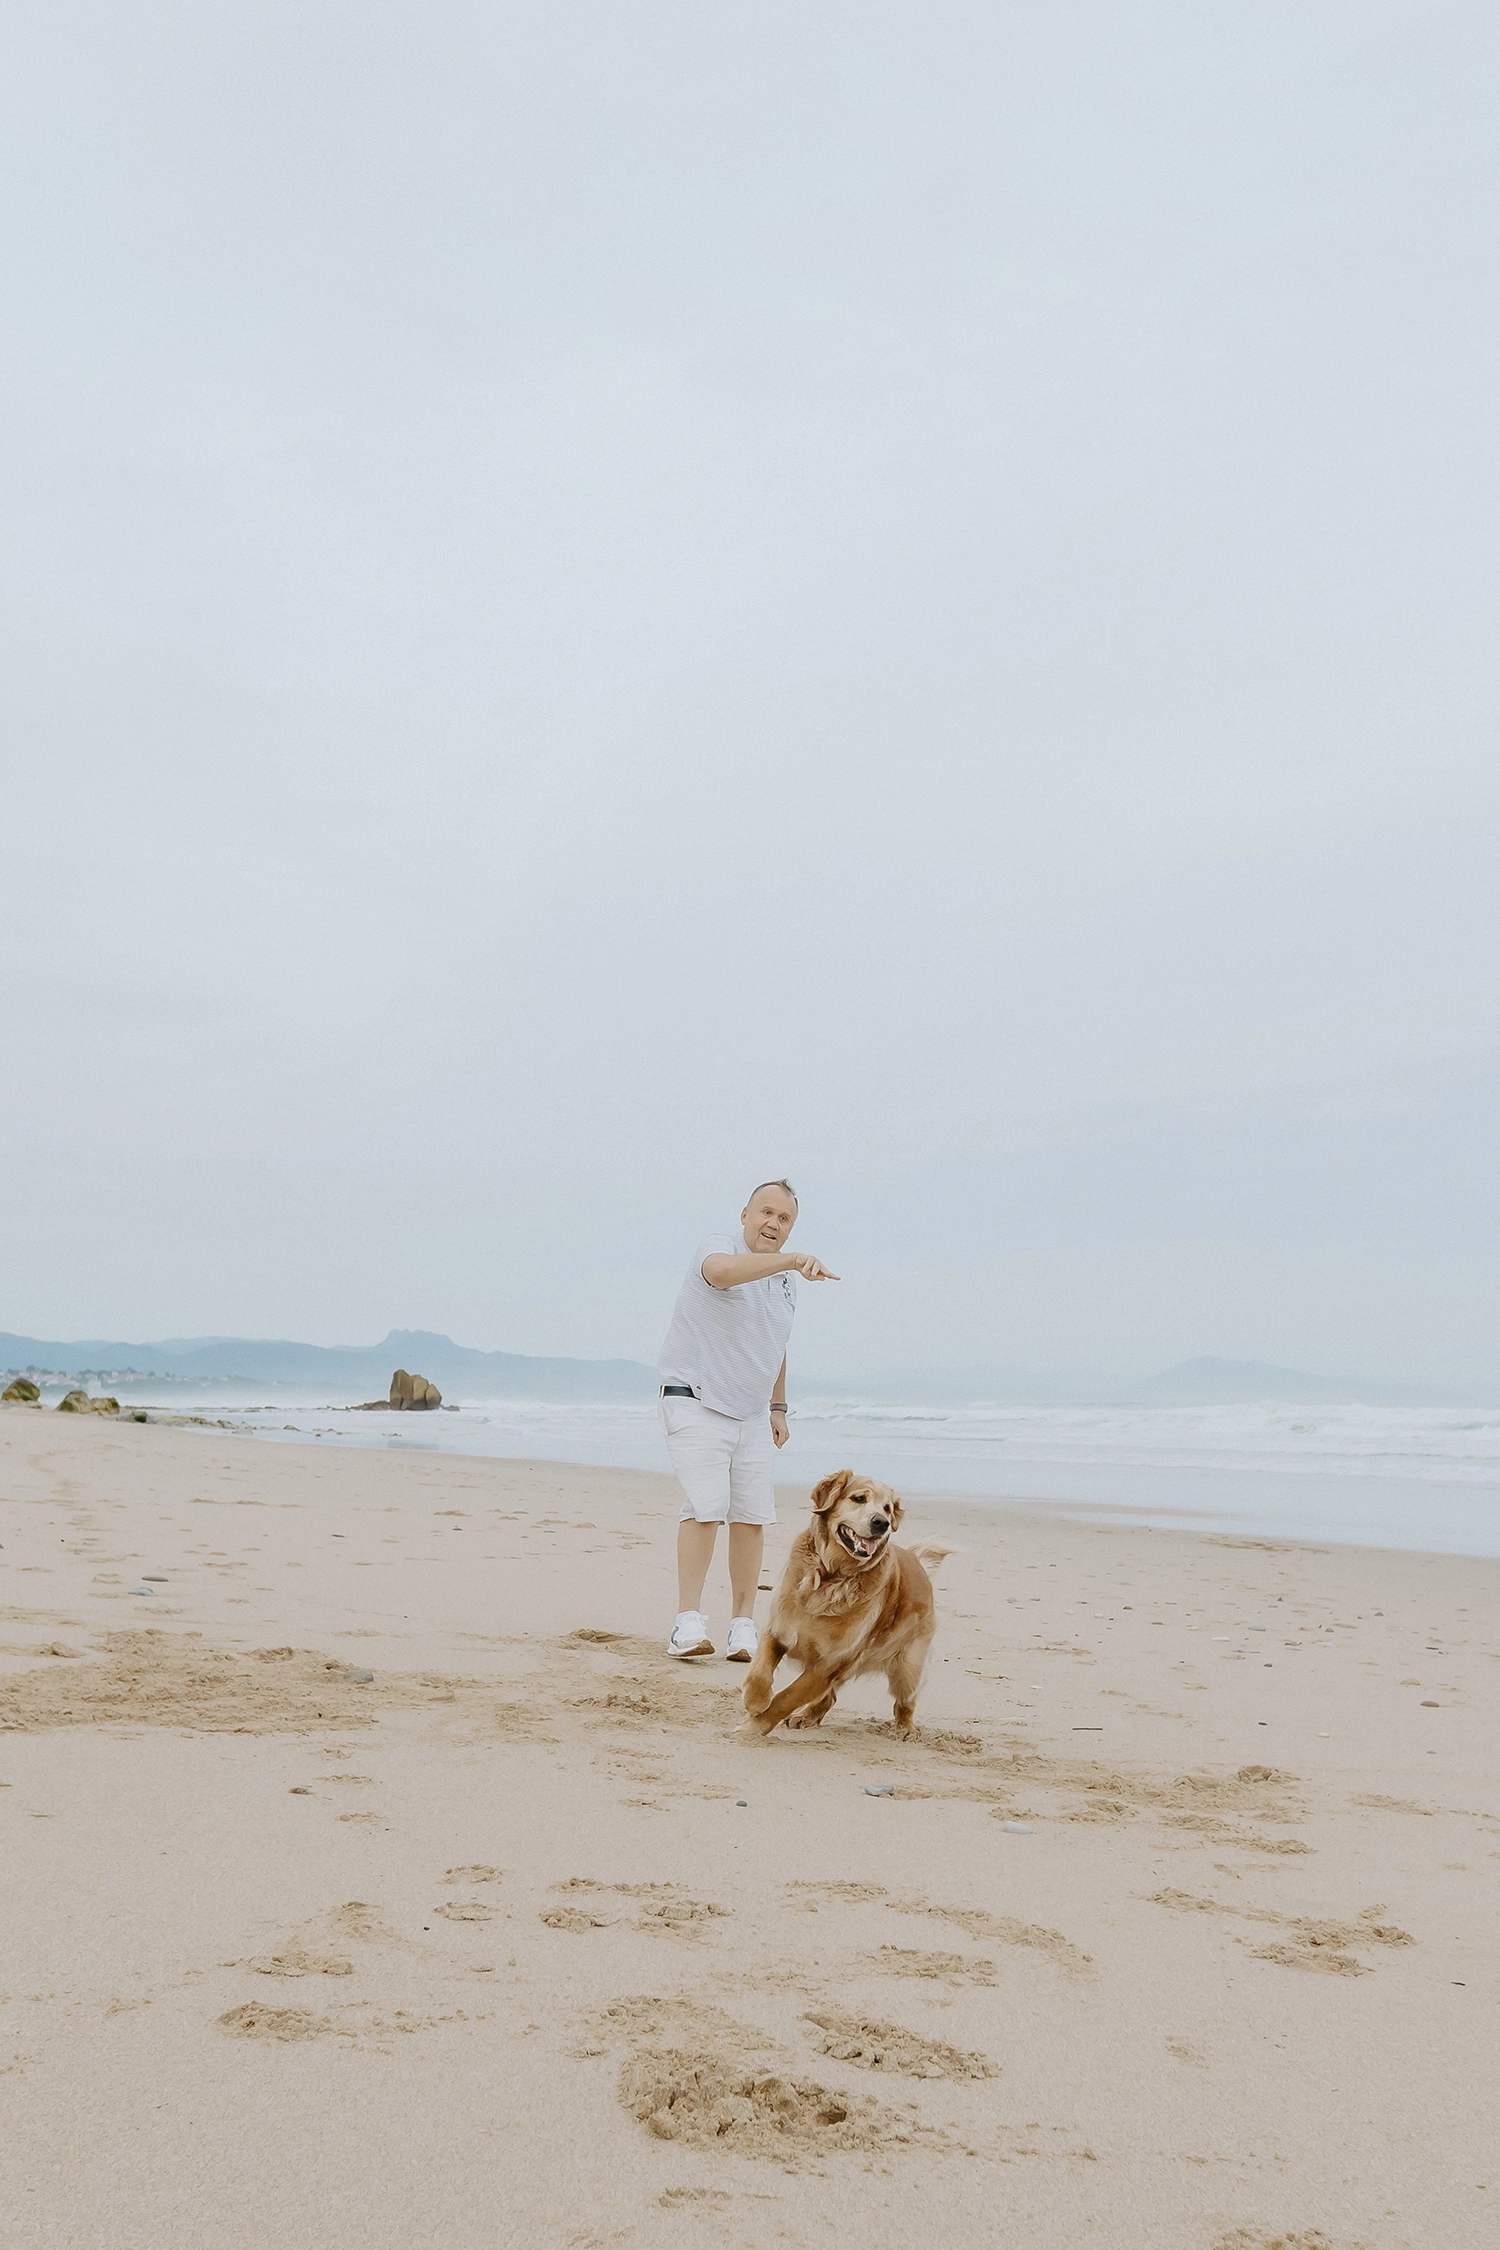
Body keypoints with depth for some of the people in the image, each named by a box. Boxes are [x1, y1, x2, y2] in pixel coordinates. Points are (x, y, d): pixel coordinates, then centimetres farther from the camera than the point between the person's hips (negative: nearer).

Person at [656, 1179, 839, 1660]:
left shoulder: (784, 1277, 12)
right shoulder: (718, 1246, -11)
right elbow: (722, 1271, -38)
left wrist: (778, 1408, 21)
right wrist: (792, 1260, -49)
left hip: (753, 1415, 6)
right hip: (697, 1403, -6)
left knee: (752, 1516, 0)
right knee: (706, 1508, -17)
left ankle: (743, 1627, 5)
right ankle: (687, 1623, -14)